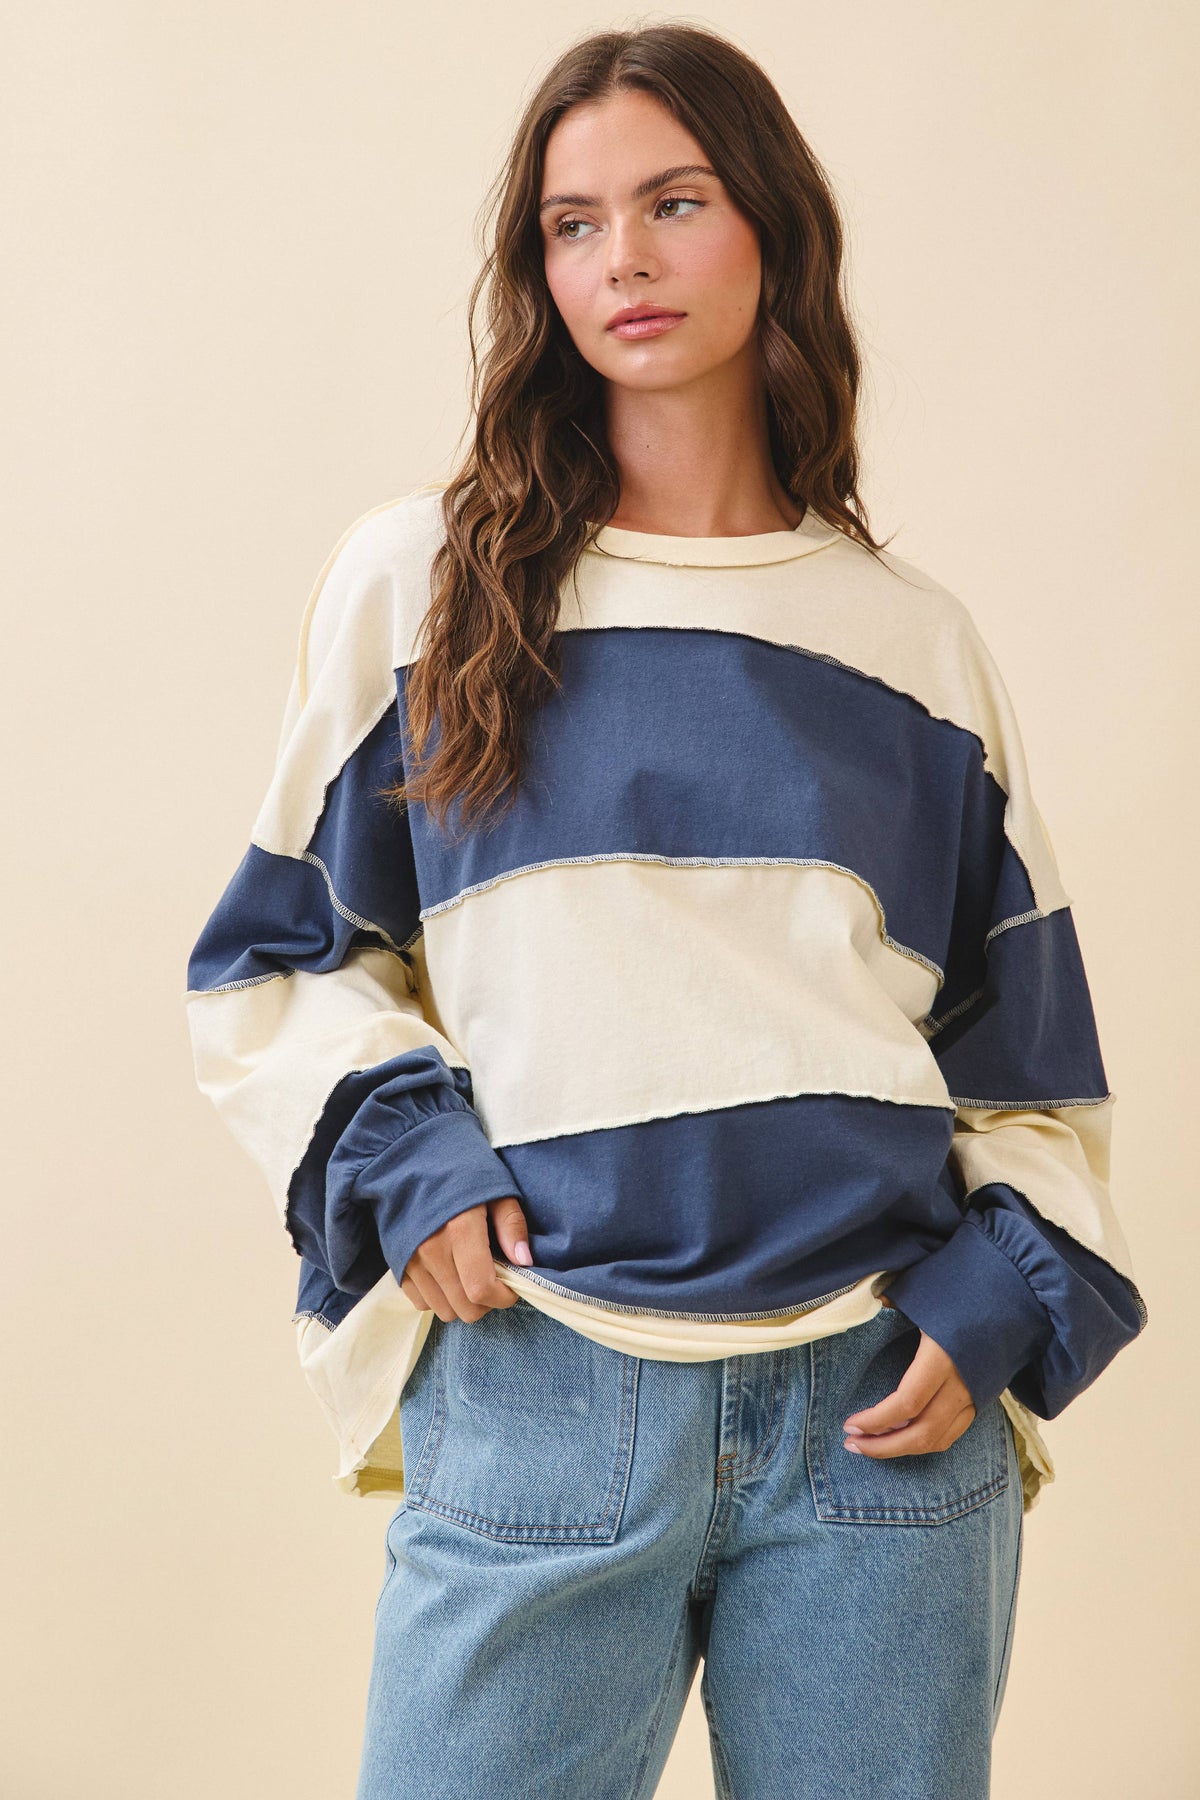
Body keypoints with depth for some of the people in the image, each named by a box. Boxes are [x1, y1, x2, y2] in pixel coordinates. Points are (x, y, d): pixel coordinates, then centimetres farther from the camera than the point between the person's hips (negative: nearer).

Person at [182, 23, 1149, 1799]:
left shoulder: (915, 638, 8)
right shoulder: (419, 581, 4)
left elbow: (1024, 1038, 13)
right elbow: (274, 955, 10)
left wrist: (1003, 1297, -1)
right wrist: (397, 1151, -6)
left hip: (886, 1404, 1)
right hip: (532, 1398, -1)